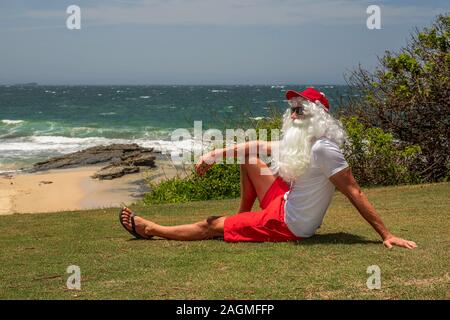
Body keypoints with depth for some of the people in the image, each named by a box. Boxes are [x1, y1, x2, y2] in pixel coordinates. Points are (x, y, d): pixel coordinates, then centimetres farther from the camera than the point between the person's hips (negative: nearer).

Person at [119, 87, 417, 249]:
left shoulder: (323, 149, -24)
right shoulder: (298, 142, 5)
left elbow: (355, 193, -26)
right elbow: (258, 145, 14)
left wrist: (386, 234, -27)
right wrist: (215, 155, 7)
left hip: (288, 224, -9)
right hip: (285, 202, 9)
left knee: (211, 226, 0)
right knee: (249, 156, 18)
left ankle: (148, 229, 17)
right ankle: (243, 219, 22)